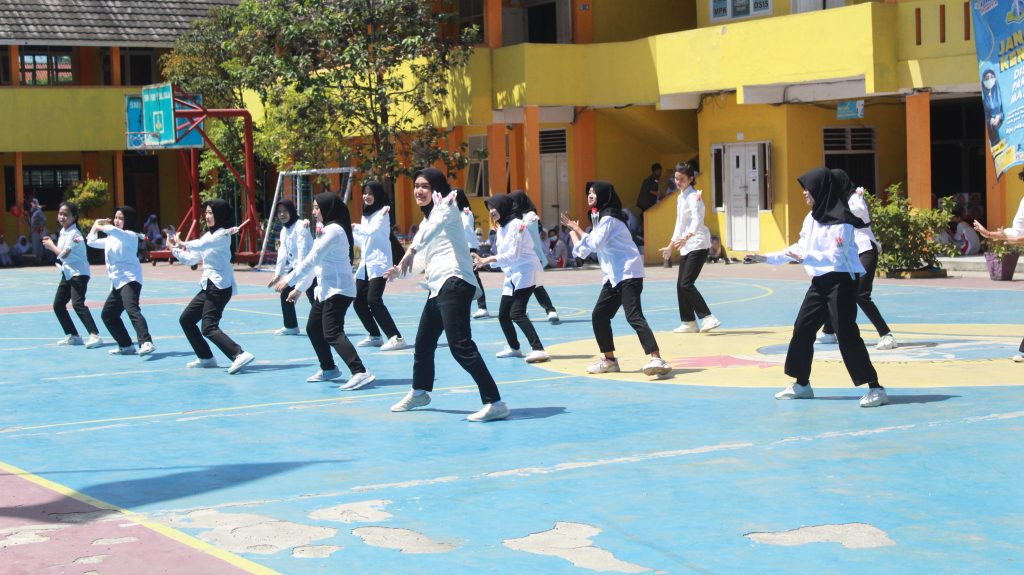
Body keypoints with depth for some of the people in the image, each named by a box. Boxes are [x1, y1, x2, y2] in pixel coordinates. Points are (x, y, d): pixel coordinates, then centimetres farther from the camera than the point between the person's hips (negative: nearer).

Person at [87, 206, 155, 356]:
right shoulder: (111, 238, 19)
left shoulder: (130, 236, -9)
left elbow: (113, 230, -28)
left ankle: (146, 343, -45)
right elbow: (91, 242, 31)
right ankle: (126, 345, 27)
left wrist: (99, 227, -11)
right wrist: (95, 225, 24)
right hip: (117, 283, 10)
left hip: (130, 280, -10)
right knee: (108, 315, 17)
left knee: (132, 310, -30)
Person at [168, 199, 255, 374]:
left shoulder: (223, 235, -10)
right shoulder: (208, 235, 17)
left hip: (220, 286, -10)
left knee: (209, 328, -21)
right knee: (186, 319, 17)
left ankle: (240, 354, -32)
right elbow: (190, 259, 22)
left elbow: (201, 245, -25)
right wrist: (174, 248, 12)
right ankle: (205, 357, 25)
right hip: (209, 286, 10)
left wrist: (182, 244, -9)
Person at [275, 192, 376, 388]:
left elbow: (312, 259, -19)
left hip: (338, 290, -11)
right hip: (325, 290, 11)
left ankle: (360, 373, -27)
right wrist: (299, 288, 21)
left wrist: (289, 280, -15)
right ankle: (328, 369, 35)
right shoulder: (326, 230, 18)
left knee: (332, 333, -19)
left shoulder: (333, 230, -15)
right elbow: (314, 262, 21)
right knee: (313, 329, 21)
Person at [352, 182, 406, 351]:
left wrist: (355, 227, -9)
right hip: (365, 264, 9)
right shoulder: (365, 214, 17)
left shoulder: (382, 212, -7)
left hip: (379, 263, -9)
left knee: (373, 300, -22)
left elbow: (373, 231, -22)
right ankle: (374, 336, 26)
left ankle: (396, 338, -24)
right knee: (359, 302, 12)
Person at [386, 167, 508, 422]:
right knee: (423, 342, 24)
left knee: (460, 346, -20)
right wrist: (400, 269, 44)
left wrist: (412, 250, -42)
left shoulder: (445, 206, -4)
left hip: (454, 283, -10)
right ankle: (419, 393, 47)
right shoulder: (429, 215, 24)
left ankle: (494, 403, -24)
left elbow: (436, 224, -29)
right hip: (438, 286, 10)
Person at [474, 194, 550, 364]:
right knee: (503, 314, 13)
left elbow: (513, 254, -19)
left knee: (517, 313, -21)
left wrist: (486, 260, -21)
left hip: (525, 272, -9)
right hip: (512, 275, 9)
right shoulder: (501, 229, 14)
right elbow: (502, 256, 13)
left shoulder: (516, 224, -13)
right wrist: (484, 262, -2)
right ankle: (513, 347, 33)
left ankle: (539, 349, -25)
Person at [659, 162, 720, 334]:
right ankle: (689, 322, 16)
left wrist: (686, 238, -42)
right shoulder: (680, 197, 16)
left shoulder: (693, 197, -12)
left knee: (686, 283, -17)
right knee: (680, 284, 8)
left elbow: (697, 220, -26)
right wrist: (671, 246, 28)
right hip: (686, 246, 9)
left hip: (698, 244, -9)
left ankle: (708, 318, -17)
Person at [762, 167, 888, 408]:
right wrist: (767, 258, 17)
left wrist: (806, 258, -33)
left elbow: (836, 256, -21)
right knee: (802, 330, 11)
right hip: (819, 282, 9)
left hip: (840, 281, -9)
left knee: (847, 334, -12)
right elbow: (800, 248, 19)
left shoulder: (840, 221, -16)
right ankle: (801, 384, 24)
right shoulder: (812, 218, 10)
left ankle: (875, 388, -8)